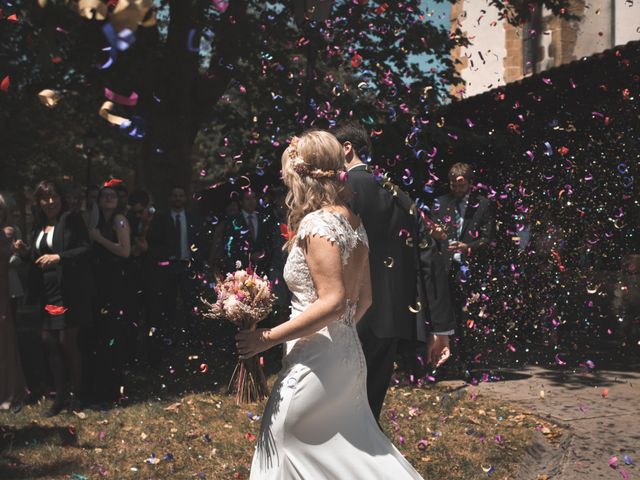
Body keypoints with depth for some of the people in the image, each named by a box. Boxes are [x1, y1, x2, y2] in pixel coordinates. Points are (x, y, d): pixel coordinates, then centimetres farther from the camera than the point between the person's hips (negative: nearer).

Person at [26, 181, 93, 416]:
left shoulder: (71, 220, -4)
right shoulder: (39, 227, 15)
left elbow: (85, 249, -12)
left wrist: (58, 257, -21)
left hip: (69, 292, -6)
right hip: (48, 293, 7)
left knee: (67, 342, -4)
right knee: (49, 341, 6)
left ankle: (75, 393, 12)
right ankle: (60, 394, 17)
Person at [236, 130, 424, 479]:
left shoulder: (317, 223, -17)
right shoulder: (353, 221, 9)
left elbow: (332, 302, -24)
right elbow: (364, 297, 14)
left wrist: (268, 337, -19)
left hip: (316, 363, -9)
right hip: (348, 356, 9)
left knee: (282, 438, 4)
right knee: (352, 445, 16)